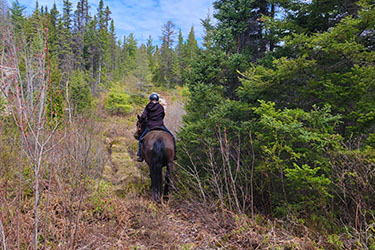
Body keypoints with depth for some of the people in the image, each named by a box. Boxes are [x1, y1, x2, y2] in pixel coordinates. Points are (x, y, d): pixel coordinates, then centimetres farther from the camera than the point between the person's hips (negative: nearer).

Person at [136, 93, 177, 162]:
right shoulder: (160, 106, -1)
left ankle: (139, 155, 12)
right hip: (160, 126, -1)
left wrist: (140, 121, 11)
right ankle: (173, 153, 12)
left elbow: (143, 117, -10)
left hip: (150, 127, 1)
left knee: (141, 139, 19)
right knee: (172, 137, 16)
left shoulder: (147, 107, -1)